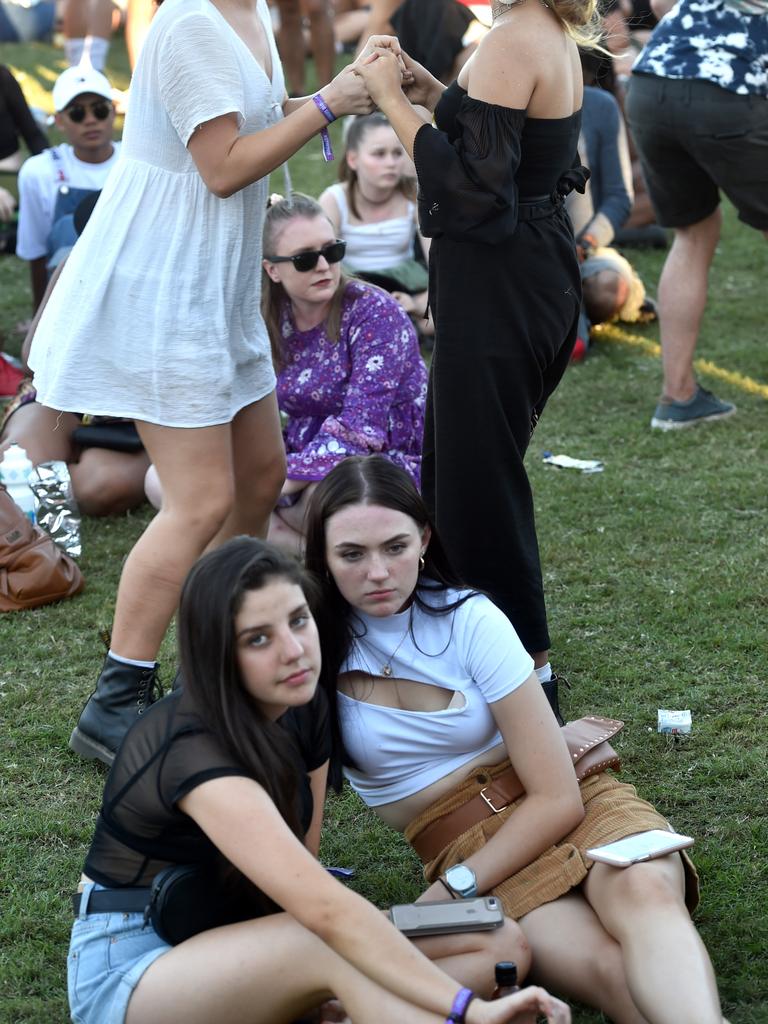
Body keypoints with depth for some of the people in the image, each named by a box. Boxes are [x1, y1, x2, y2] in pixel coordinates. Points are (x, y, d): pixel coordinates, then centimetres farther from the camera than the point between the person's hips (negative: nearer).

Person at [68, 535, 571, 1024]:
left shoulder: (305, 708, -2)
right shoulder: (193, 750, -28)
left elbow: (298, 874, -1)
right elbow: (325, 910, -38)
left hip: (244, 944, 8)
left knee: (503, 944, -8)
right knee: (331, 943, -40)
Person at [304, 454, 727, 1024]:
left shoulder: (470, 621, -8)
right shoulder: (312, 643, -4)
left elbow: (557, 798, -9)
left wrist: (454, 891, -14)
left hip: (564, 811, 0)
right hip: (462, 845, 1)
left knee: (644, 891, -38)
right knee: (608, 969, -34)